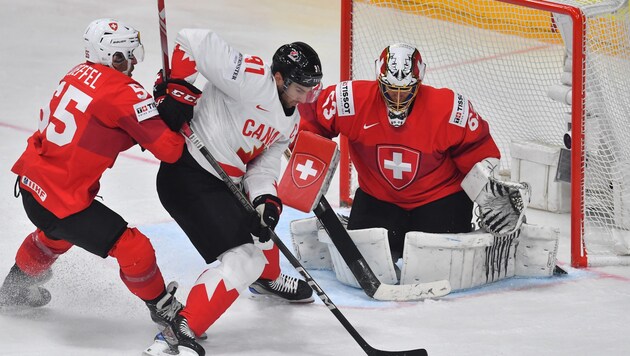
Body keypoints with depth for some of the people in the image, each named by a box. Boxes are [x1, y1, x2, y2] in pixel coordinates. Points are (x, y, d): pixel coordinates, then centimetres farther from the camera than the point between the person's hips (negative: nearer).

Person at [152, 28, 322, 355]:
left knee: (263, 220, 32)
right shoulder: (251, 77, -20)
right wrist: (177, 88, -24)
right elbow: (193, 40, -23)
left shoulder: (289, 122, 8)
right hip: (188, 178, -10)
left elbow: (263, 165, 6)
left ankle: (268, 278, 62)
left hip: (224, 182, 10)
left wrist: (265, 199, -13)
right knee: (244, 258, -16)